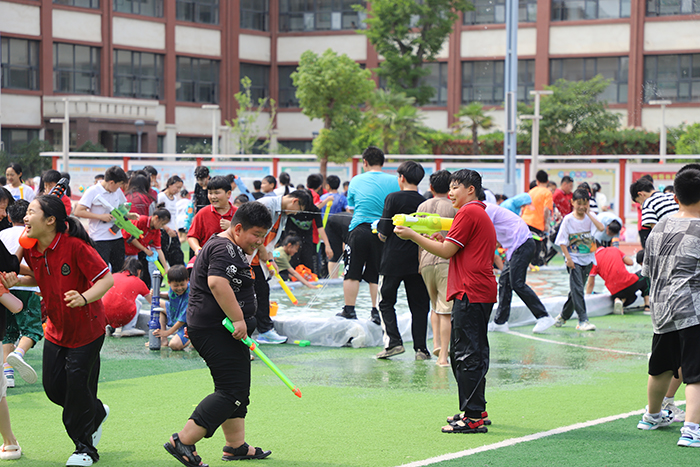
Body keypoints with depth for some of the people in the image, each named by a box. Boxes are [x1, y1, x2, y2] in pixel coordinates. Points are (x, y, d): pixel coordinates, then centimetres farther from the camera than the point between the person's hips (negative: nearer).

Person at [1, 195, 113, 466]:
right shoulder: (30, 250, -4)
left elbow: (106, 279, -23)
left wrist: (84, 298, -40)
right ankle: (96, 413, 35)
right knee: (53, 386, 4)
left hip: (86, 328, -6)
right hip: (56, 329, 7)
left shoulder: (74, 246, -24)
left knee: (77, 381, -9)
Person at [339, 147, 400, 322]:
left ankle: (349, 309, 8)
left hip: (359, 229, -1)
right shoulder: (394, 182, 0)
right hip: (383, 233, 1)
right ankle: (376, 311, 7)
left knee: (352, 273, 6)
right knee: (377, 274, 7)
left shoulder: (356, 181, 4)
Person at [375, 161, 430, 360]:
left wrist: (381, 234, 13)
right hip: (417, 261, 3)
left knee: (386, 301, 8)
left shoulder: (394, 198, -8)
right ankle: (420, 348, 4)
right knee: (419, 304, 8)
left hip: (393, 259, -3)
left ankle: (393, 341, -6)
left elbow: (383, 232, -8)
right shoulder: (424, 202, 1)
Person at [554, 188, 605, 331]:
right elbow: (562, 241, -5)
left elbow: (601, 228, -18)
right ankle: (583, 320, -14)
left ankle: (563, 316, 28)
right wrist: (568, 258, -13)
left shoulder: (590, 217, 1)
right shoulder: (568, 219, -6)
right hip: (574, 259, -4)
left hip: (588, 259, 4)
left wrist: (589, 214, -19)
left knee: (576, 289, 12)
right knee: (577, 289, -12)